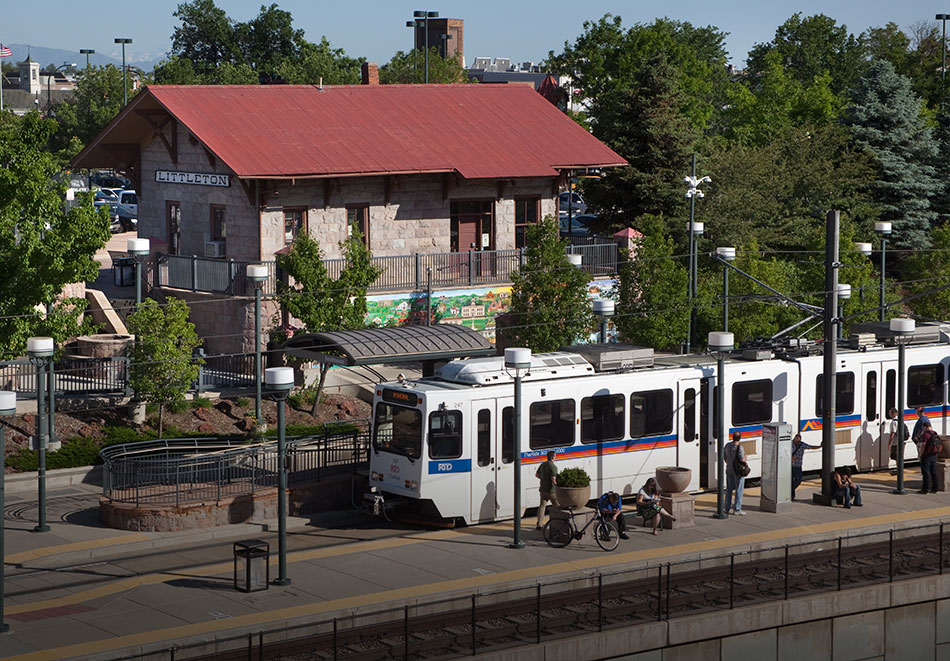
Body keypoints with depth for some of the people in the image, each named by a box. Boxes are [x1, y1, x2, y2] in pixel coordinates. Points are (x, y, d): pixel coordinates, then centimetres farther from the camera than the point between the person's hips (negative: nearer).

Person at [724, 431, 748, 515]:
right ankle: (737, 510, 2)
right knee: (739, 490, 1)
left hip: (729, 470, 6)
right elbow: (742, 459, -26)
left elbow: (724, 456, 11)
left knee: (729, 489, 17)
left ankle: (727, 507, 23)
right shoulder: (739, 447, -21)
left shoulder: (727, 445, 1)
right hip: (738, 470, -6)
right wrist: (745, 458, -4)